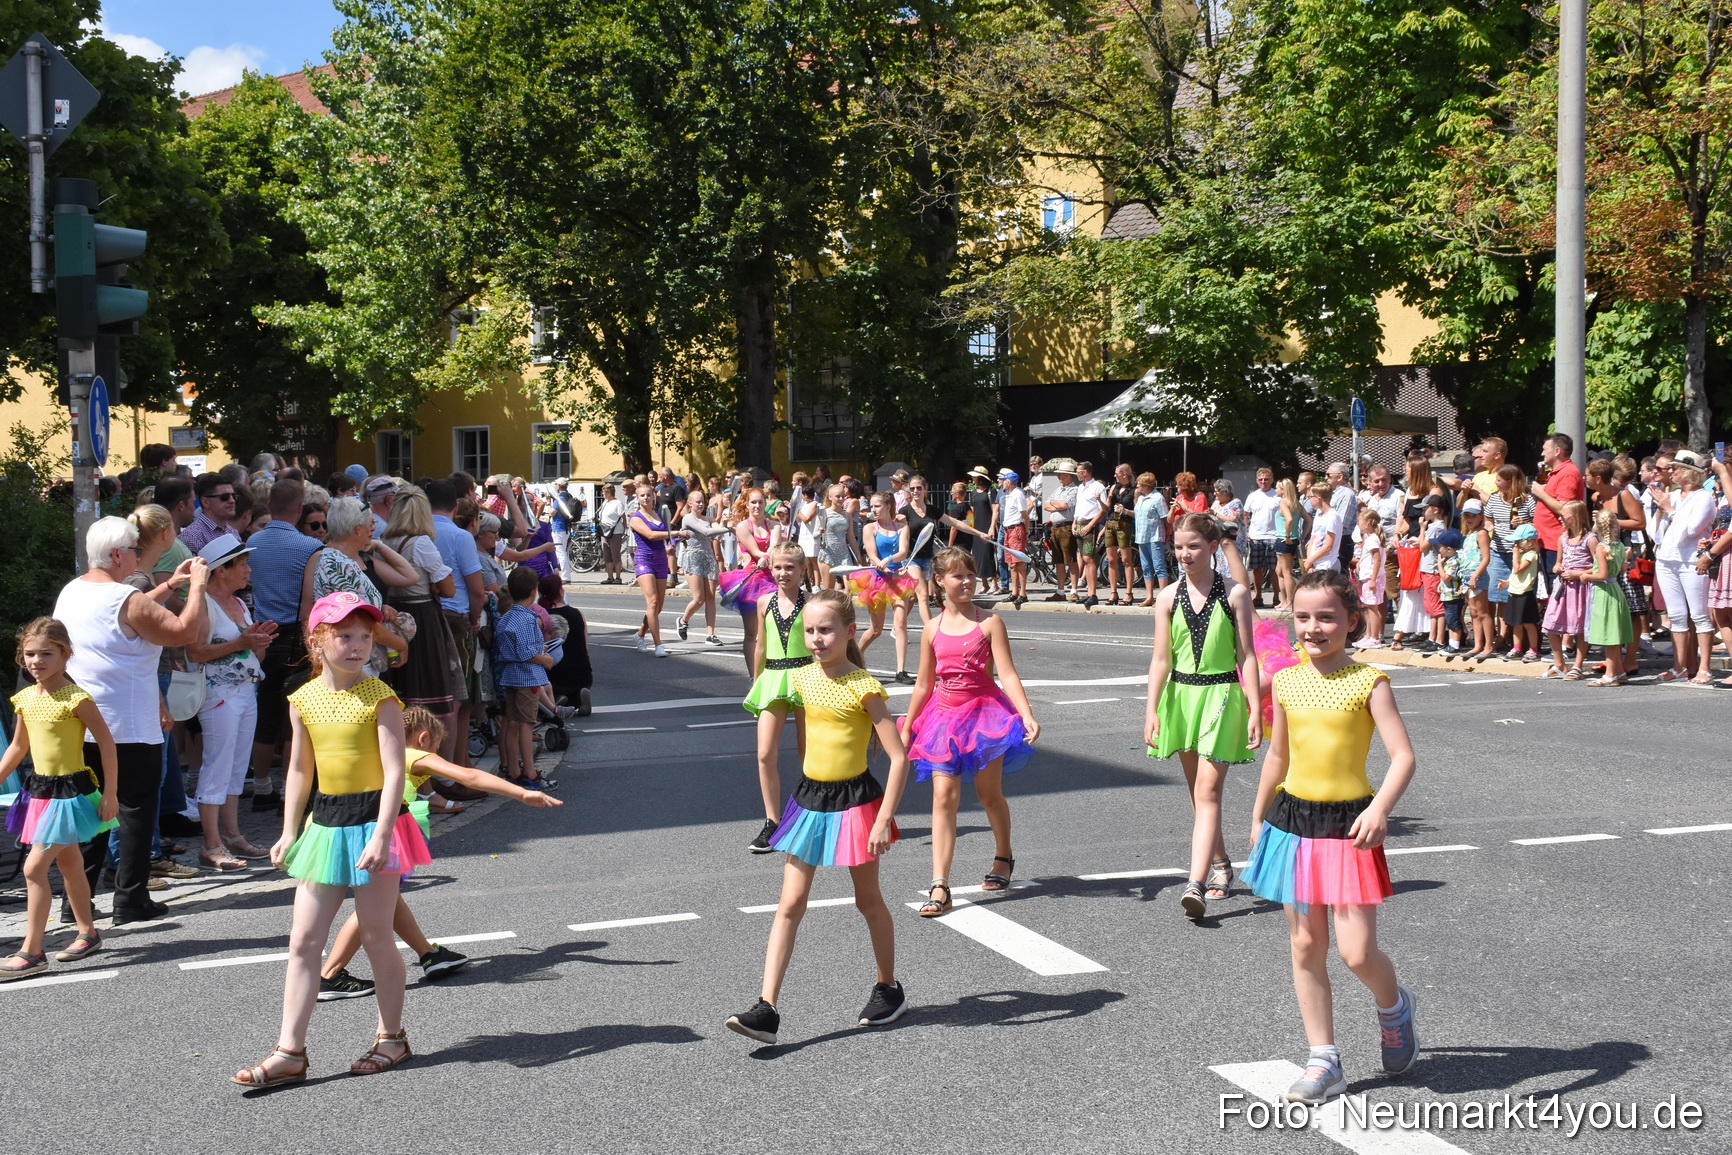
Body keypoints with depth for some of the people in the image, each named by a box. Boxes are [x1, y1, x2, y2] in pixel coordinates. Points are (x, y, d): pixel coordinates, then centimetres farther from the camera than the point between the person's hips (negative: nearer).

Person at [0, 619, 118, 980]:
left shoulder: (75, 699, -17)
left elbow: (106, 742, -14)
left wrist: (109, 793, -14)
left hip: (71, 791, -7)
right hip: (39, 789, 7)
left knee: (34, 868, -10)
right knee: (68, 864, 18)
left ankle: (31, 951, -4)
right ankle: (88, 933, 32)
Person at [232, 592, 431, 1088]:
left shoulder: (379, 698, -11)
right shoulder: (305, 700, 4)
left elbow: (394, 769, -15)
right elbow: (300, 770, 14)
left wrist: (381, 833, -22)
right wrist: (289, 831, 11)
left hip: (373, 819, -5)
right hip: (325, 823, 5)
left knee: (376, 935, 5)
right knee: (304, 940, 3)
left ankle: (392, 1037, 22)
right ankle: (290, 1052, 7)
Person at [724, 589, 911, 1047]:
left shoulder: (863, 688, -15)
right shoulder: (802, 678, 2)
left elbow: (899, 756, -16)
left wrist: (884, 820, -20)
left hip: (854, 800, -5)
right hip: (809, 799, 5)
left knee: (868, 899, 12)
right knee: (790, 904, -1)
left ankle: (889, 989, 32)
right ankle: (766, 1009, -4)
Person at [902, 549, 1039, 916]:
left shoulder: (989, 623, -4)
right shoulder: (932, 629, 4)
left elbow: (1007, 674, -11)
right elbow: (924, 685, 13)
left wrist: (1027, 716, -22)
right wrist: (906, 728, 17)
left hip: (985, 712, -2)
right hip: (943, 716, 2)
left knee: (989, 793, 10)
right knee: (943, 796, -8)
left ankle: (1003, 858, 39)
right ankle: (939, 887, -12)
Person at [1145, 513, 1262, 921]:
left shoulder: (1234, 594, -4)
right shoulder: (1169, 597, 3)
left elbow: (1246, 656, -3)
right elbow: (1161, 659, 3)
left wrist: (1255, 708, -7)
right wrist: (1152, 710, -3)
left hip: (1222, 695, -4)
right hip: (1180, 695, 4)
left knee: (1208, 791, -11)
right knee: (1196, 790, 13)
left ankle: (1196, 884, -19)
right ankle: (1220, 865, 30)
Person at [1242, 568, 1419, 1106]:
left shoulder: (1368, 681, -9)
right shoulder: (1286, 682, 5)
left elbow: (1403, 755, -15)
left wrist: (1380, 808, -30)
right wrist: (1258, 817, 24)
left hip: (1349, 824, -5)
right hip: (1294, 820, 5)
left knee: (1356, 952, -6)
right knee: (1305, 947, 8)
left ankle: (1394, 1006, 29)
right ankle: (1323, 1062, 19)